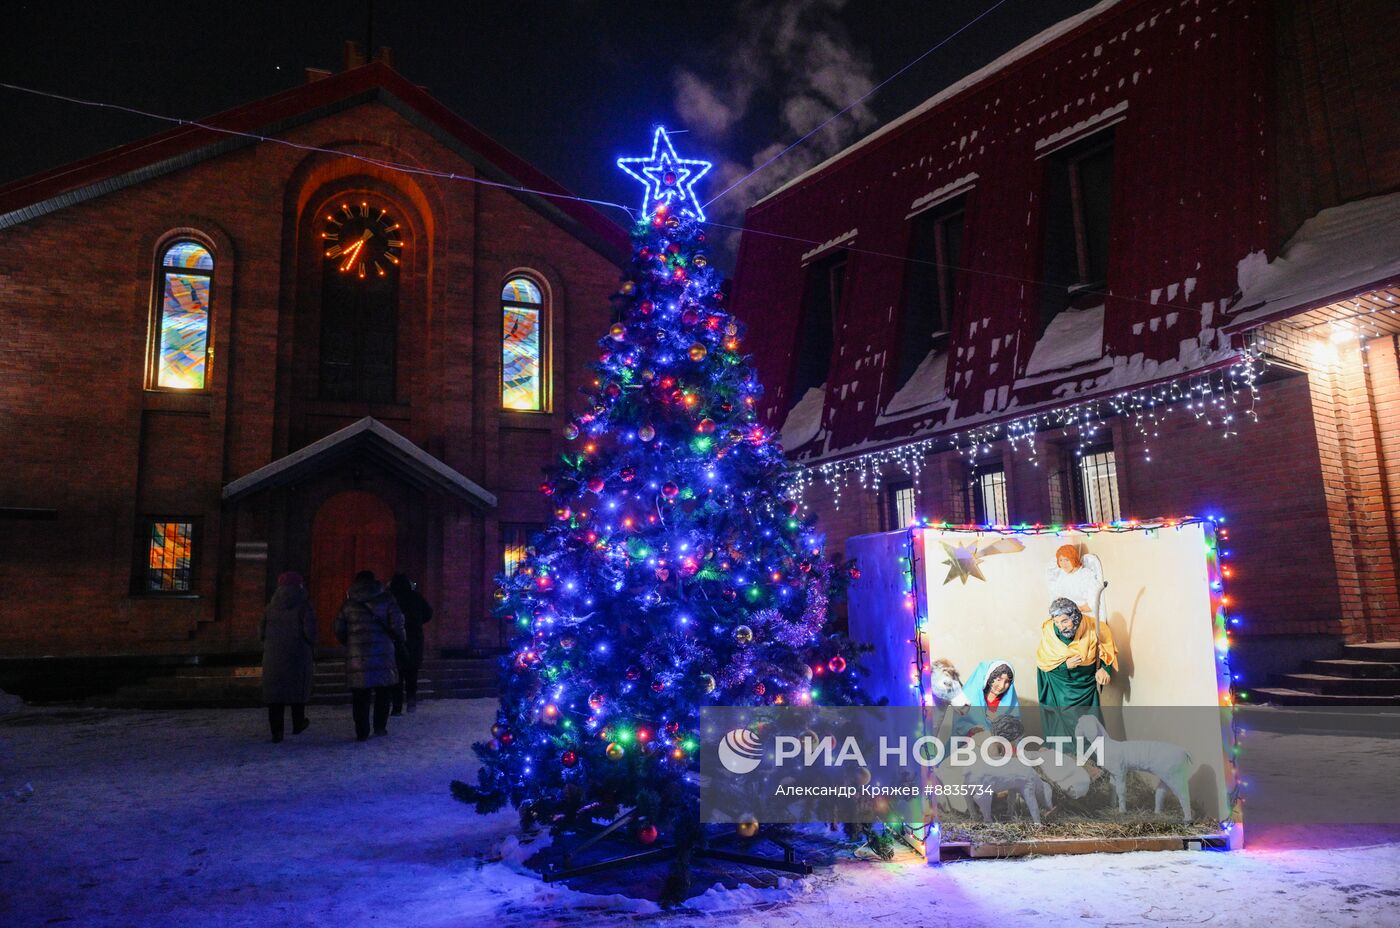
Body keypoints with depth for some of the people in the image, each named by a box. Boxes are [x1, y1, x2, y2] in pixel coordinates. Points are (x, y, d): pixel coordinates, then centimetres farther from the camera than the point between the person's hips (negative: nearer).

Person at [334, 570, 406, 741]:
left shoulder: (349, 603, 8)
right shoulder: (385, 599, 2)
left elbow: (339, 631, 8)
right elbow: (397, 625, -5)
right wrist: (400, 639, 13)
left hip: (356, 655, 1)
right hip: (382, 653, -1)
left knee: (360, 695, 6)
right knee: (384, 691, 14)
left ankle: (362, 732, 6)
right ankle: (380, 726, 14)